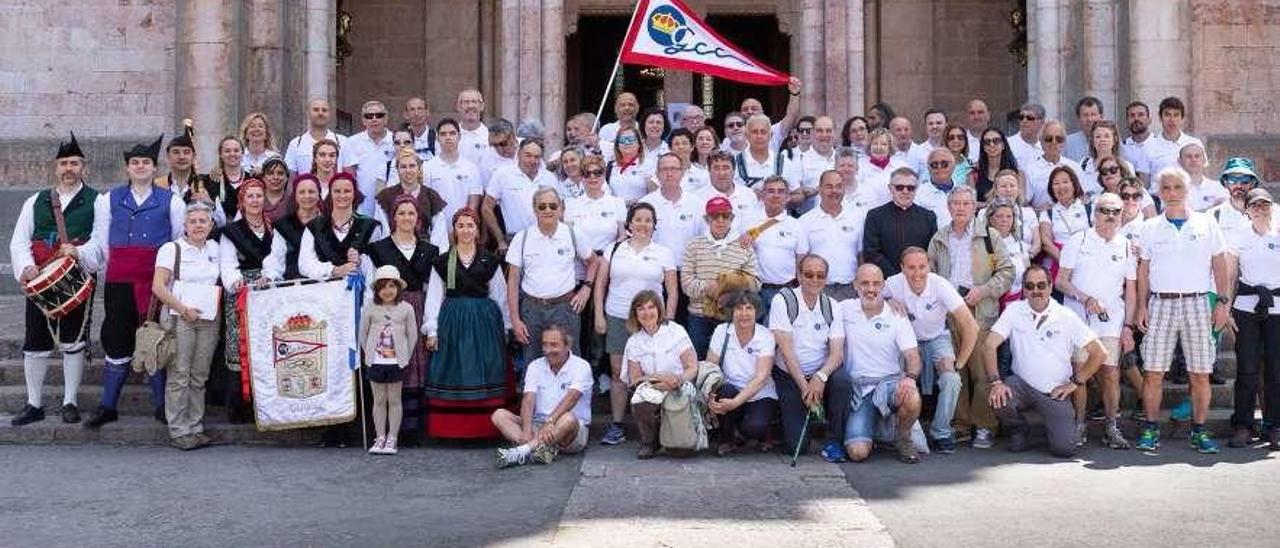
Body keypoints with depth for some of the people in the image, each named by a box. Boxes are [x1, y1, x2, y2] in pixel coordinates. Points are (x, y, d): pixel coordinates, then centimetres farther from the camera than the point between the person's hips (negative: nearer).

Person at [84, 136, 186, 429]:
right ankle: (107, 405, 12)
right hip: (119, 281, 1)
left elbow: (181, 242, 8)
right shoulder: (108, 199, 12)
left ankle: (161, 404, 11)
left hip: (158, 280, -1)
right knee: (117, 339, 4)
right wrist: (116, 267, 9)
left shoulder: (171, 201, 6)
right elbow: (101, 241, 14)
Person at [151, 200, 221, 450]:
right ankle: (178, 431, -1)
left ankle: (196, 427, 12)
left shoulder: (215, 249, 15)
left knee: (200, 376, 6)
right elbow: (158, 286, -8)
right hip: (180, 318, -5)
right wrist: (183, 308, -14)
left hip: (209, 319, 5)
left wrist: (219, 304, 7)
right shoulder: (171, 249, -1)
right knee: (179, 375, -5)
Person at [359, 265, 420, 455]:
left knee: (394, 400, 4)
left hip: (397, 362, -1)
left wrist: (405, 357, 0)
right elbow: (362, 335, 7)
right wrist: (369, 354, 4)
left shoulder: (406, 309, -2)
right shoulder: (370, 309, -1)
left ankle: (391, 439, 10)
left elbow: (412, 336, 3)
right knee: (379, 400, 6)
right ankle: (380, 438, 12)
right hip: (375, 361, 1)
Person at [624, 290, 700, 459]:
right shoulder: (634, 342, 9)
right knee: (639, 403, -35)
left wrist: (677, 380, -23)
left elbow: (692, 368, -1)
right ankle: (649, 442, -4)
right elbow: (634, 379, 2)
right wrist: (659, 377, -17)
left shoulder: (676, 332, 3)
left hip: (679, 390, -1)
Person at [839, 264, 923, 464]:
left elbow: (912, 357, -4)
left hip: (890, 381, 0)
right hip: (857, 390, 0)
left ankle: (903, 439, -3)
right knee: (857, 452, -21)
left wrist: (910, 377, -27)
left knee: (912, 398, -37)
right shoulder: (845, 309, 5)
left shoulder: (897, 317, 2)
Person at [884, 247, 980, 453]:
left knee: (951, 380, -27)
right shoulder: (894, 284, -20)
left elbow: (971, 326, -22)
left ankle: (940, 432, -3)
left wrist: (958, 363, -21)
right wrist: (888, 301, -23)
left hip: (937, 339, -1)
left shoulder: (940, 285, -24)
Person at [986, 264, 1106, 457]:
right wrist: (995, 381, -23)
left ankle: (1055, 427, 23)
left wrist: (1075, 382, -3)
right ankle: (1018, 432, 3)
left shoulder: (1067, 317, -3)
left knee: (1064, 448, -17)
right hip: (1022, 384, 1)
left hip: (1056, 391, -1)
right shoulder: (1014, 311, -2)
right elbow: (989, 345, -10)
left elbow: (1099, 353, -1)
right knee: (998, 399, -33)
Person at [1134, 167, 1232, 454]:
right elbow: (1143, 270, 9)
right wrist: (1142, 306, 2)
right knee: (1154, 372, -2)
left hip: (1197, 303, 0)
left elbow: (1219, 265, 7)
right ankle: (1150, 429, 8)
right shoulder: (1150, 228, 8)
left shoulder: (1206, 223, 7)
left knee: (1201, 373, 0)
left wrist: (1224, 301, 0)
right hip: (1161, 303, 0)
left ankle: (1199, 430, 10)